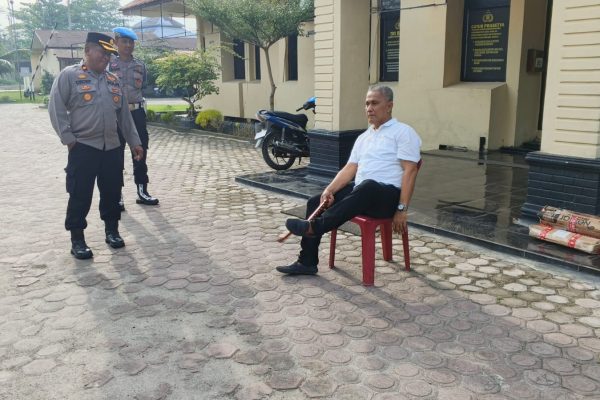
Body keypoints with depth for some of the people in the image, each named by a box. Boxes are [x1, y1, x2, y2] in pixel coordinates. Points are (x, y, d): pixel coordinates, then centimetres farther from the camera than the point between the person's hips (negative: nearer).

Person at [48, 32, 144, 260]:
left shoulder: (113, 81, 14)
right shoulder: (69, 75, -3)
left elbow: (124, 114, 16)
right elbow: (56, 108, -6)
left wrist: (134, 141, 14)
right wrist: (68, 138, -11)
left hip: (111, 147, 5)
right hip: (83, 147, -5)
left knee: (112, 191, 10)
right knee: (80, 195, -1)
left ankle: (112, 231, 28)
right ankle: (77, 240, 11)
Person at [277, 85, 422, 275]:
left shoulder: (403, 132, -2)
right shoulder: (363, 137, 21)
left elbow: (410, 171, -11)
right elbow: (350, 169, 15)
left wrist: (402, 209, -19)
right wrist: (329, 190, -3)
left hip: (388, 195, -7)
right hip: (360, 193, 7)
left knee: (367, 186, -40)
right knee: (315, 203, -6)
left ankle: (315, 226, -41)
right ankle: (307, 262, -5)